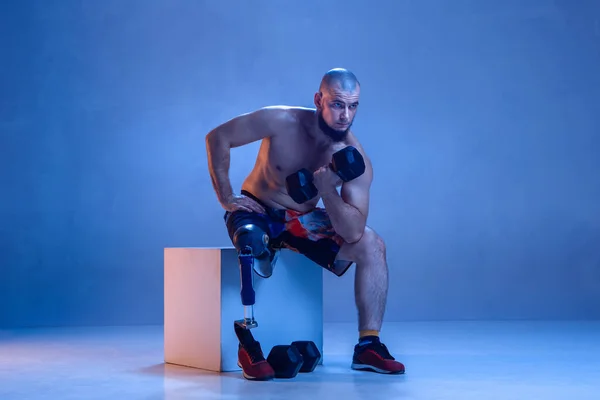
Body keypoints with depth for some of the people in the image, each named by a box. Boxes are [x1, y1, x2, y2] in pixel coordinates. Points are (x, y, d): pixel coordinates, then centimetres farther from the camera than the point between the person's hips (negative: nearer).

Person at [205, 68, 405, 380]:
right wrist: (226, 198, -16)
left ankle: (368, 345, -10)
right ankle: (248, 345, -26)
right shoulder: (282, 121, -21)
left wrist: (327, 189, -36)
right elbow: (217, 138, -13)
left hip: (303, 220, 3)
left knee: (371, 244, -15)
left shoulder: (355, 160, -16)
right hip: (257, 210, -3)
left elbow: (353, 232, -21)